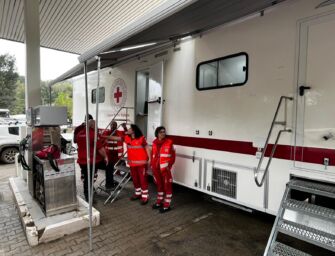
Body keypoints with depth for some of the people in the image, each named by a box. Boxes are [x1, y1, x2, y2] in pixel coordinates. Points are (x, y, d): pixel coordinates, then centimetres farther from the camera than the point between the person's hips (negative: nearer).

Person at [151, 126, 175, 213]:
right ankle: (159, 202, 34)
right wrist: (152, 164, 9)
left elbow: (173, 156, -5)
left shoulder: (169, 142, -8)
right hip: (156, 168, 5)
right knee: (159, 185, 19)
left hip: (165, 169, -5)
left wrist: (169, 165, -10)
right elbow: (152, 154, 14)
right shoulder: (154, 142, 7)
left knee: (167, 186, 4)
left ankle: (166, 205, 16)